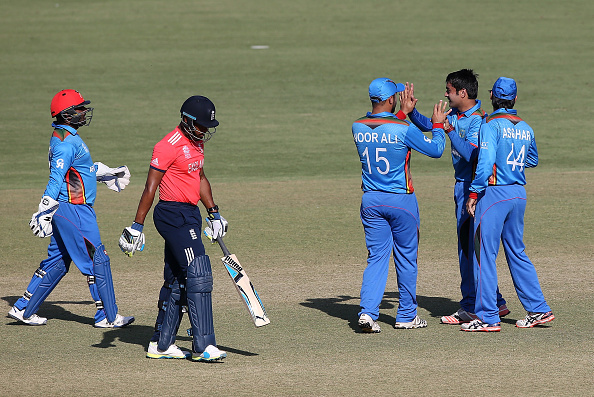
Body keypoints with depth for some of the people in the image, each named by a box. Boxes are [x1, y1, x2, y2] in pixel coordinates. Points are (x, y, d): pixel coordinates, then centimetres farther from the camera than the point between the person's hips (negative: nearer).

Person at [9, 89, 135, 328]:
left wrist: (107, 174, 40)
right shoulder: (67, 142, -18)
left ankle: (23, 309, 18)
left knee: (58, 261, 15)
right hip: (74, 210, -10)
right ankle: (107, 317, 3)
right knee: (97, 260, -3)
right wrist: (44, 212, -28)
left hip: (65, 210, 10)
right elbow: (56, 179, -24)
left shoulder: (65, 137, 15)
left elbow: (81, 167, 30)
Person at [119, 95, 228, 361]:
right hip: (172, 215, -10)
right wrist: (137, 227, -17)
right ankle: (203, 346, -17)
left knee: (177, 281, 12)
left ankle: (161, 344, 18)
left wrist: (213, 213, 24)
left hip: (190, 215, 10)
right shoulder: (169, 147, -15)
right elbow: (150, 187, -16)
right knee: (198, 274, -15)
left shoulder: (196, 143, 14)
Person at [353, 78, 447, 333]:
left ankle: (367, 311, -11)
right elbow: (435, 150, -5)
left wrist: (402, 113, 27)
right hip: (400, 200, -4)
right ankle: (406, 316, 19)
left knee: (376, 257, 6)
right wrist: (438, 124, 10)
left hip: (370, 200, 4)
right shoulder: (403, 129, -16)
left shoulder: (358, 128, -1)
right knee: (406, 257, 11)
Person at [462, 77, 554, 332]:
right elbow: (532, 160, 24)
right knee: (517, 252, 16)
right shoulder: (525, 128, 9)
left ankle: (488, 317, -5)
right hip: (519, 193, 7)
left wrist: (474, 194, -16)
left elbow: (485, 163, -21)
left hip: (494, 193, -7)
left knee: (484, 253, -3)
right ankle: (538, 310, 16)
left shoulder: (491, 126, -12)